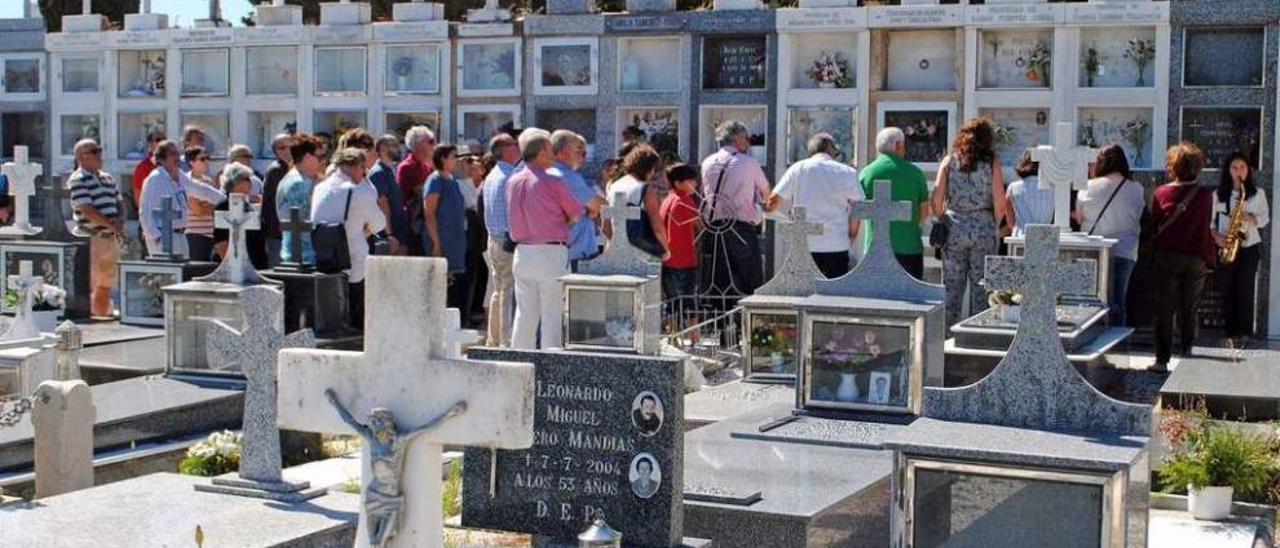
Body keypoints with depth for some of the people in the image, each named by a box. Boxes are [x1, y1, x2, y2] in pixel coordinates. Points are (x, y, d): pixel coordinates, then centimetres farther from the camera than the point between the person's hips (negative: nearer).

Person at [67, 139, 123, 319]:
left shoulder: (107, 178, 17)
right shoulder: (78, 180, -8)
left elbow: (118, 202, 20)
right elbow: (87, 210, -17)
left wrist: (120, 220, -1)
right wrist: (112, 225, -16)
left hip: (110, 237, 8)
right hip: (91, 238, -8)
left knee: (106, 285, 14)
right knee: (89, 285, -7)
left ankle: (103, 316, 22)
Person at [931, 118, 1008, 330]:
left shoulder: (950, 161, 1)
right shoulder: (992, 164, -3)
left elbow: (936, 199, -5)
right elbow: (1000, 203, -9)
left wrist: (943, 221, 10)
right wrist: (994, 226, 7)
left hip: (954, 229, 1)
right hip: (984, 229, -1)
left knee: (952, 287, 8)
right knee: (981, 287, 6)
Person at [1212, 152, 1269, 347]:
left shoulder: (1258, 193, 5)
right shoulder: (1218, 194, 6)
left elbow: (1265, 218, 4)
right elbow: (1210, 220, 6)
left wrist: (1250, 218, -15)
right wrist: (1215, 235, -11)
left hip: (1249, 247, -1)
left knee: (1244, 289, -7)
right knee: (1227, 290, 1)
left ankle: (1243, 332, -4)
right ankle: (1231, 332, 6)